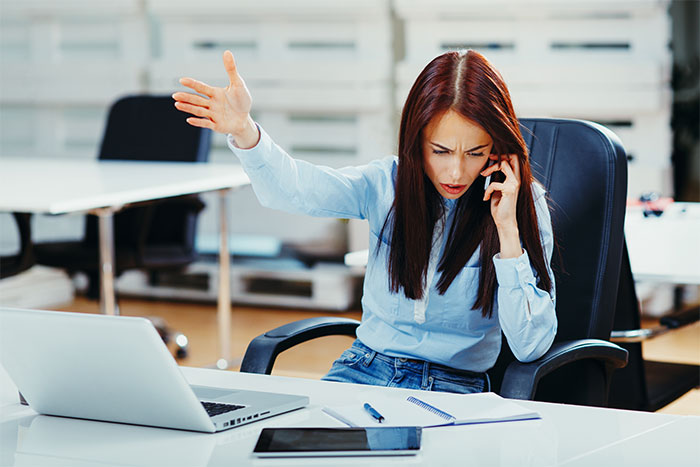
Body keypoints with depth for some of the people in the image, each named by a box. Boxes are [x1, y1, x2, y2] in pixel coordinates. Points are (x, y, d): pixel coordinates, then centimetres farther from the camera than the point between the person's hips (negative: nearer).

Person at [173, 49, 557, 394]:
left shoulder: (524, 204, -6)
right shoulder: (388, 183, 0)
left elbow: (530, 347, -10)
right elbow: (293, 188, -19)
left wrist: (508, 229, -18)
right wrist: (243, 131, -40)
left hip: (453, 388, -2)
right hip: (366, 368, 2)